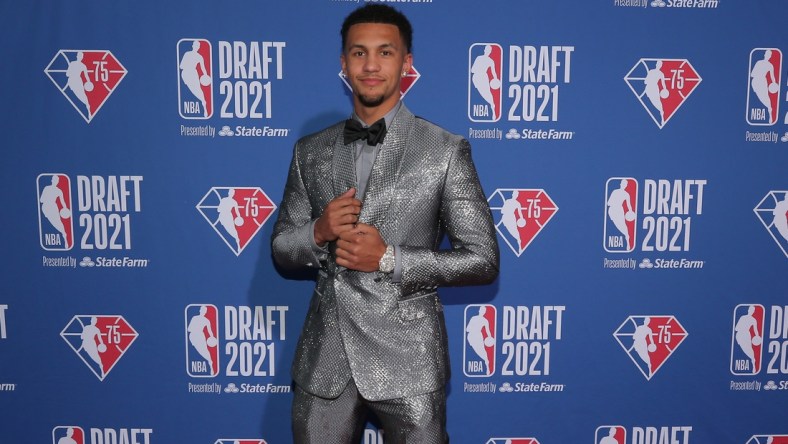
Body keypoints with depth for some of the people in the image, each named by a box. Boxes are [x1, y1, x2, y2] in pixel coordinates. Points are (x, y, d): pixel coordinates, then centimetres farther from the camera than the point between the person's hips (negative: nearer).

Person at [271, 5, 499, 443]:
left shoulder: (446, 150, -6)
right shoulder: (310, 151, 5)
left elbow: (483, 259, -6)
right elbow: (281, 249, 10)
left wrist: (389, 258, -16)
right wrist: (318, 232, -12)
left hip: (407, 357, -3)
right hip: (325, 357, 3)